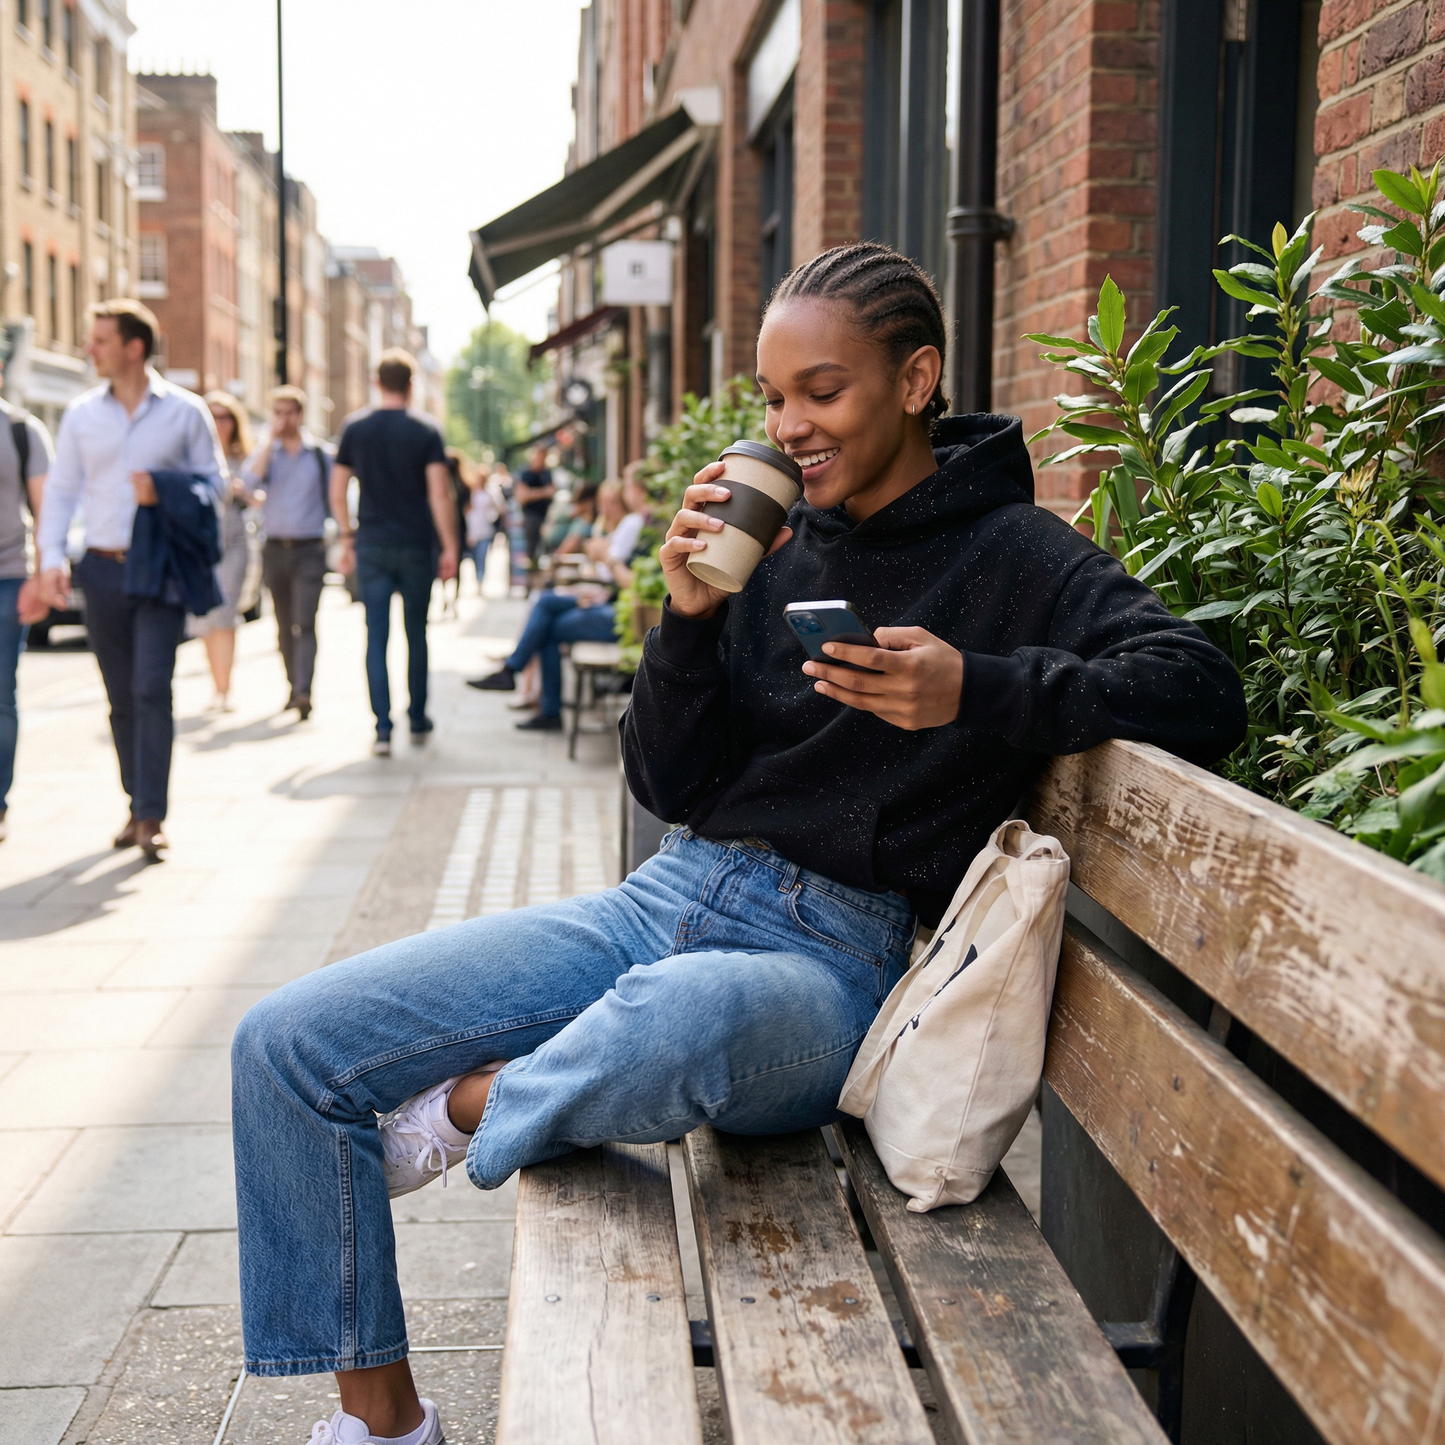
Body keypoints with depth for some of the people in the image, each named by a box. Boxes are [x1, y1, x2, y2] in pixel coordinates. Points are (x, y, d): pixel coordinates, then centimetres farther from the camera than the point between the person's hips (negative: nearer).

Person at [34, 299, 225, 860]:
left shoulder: (185, 411, 1)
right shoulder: (81, 414, 8)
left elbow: (214, 481, 5)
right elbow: (60, 489, 8)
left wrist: (166, 490, -14)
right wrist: (51, 557, -5)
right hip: (102, 568, 3)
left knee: (152, 689, -12)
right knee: (121, 698, 8)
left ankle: (152, 817, -10)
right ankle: (136, 805, 20)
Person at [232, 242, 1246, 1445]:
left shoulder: (1013, 553, -1)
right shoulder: (776, 538, 11)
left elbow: (1202, 691, -15)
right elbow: (672, 788, 9)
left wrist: (978, 693, -26)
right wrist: (689, 620, -7)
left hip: (831, 956, -5)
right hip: (669, 902, 6)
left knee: (683, 1012, -44)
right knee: (287, 1045, -3)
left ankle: (467, 1109, -10)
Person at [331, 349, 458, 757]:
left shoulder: (354, 428, 3)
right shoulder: (426, 430, -4)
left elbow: (337, 491, 5)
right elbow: (440, 494, -11)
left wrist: (347, 537, 16)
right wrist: (450, 546, -5)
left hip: (371, 545, 1)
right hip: (416, 546, -1)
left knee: (376, 636, 1)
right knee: (416, 634, 13)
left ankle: (382, 728, -8)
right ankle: (417, 720, 22)